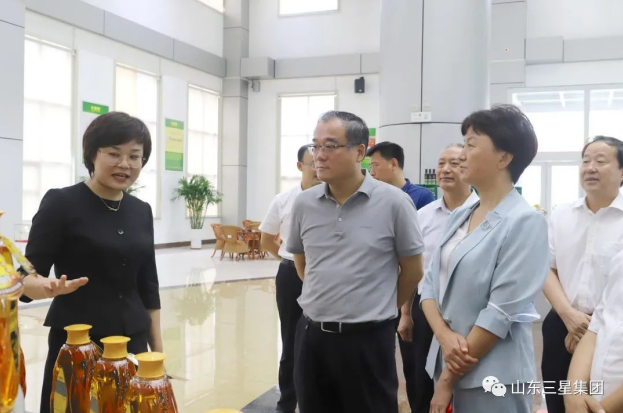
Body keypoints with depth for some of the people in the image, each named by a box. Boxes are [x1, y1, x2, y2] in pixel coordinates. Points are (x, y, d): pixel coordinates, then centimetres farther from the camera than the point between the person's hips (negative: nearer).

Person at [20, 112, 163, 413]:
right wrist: (51, 287, -30)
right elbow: (27, 278, -8)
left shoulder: (141, 211, 7)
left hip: (134, 344, 4)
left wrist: (158, 349, 10)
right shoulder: (61, 203, -7)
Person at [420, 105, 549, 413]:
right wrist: (444, 335, -13)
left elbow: (501, 313, -19)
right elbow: (431, 283, 6)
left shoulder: (525, 222, -15)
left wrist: (449, 380, -13)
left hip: (492, 377, -6)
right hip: (446, 362, 6)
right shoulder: (459, 217, 6)